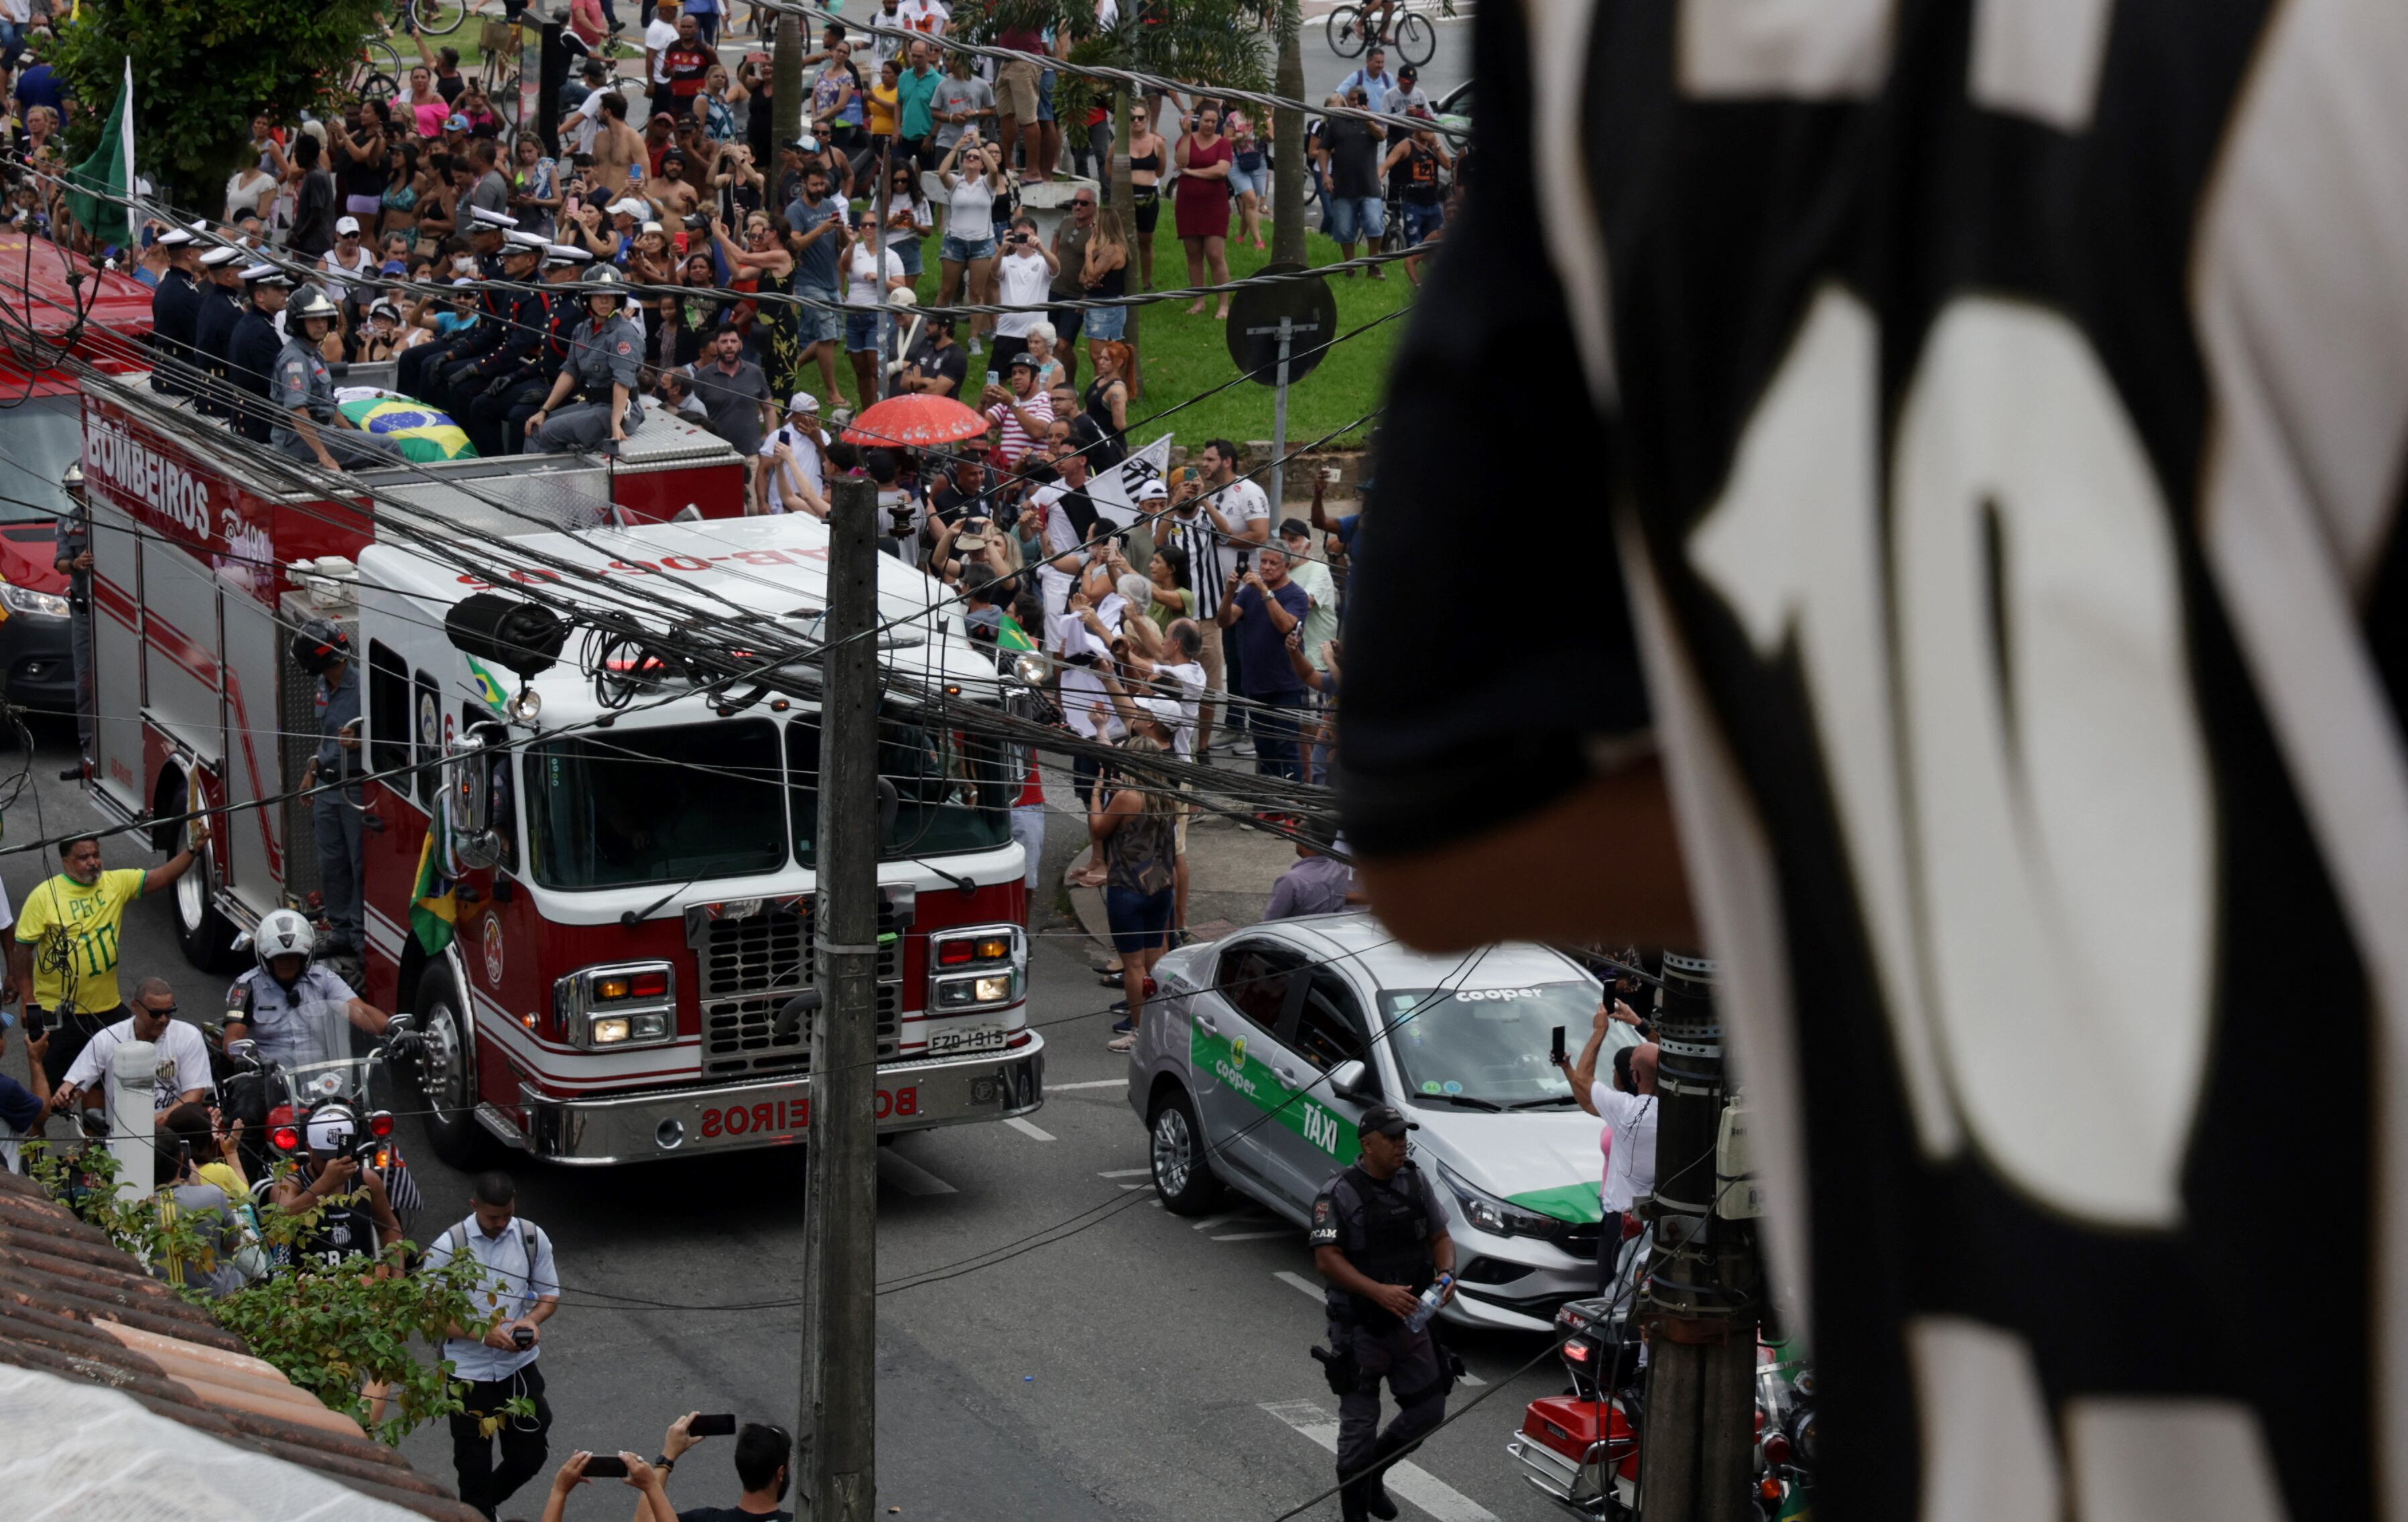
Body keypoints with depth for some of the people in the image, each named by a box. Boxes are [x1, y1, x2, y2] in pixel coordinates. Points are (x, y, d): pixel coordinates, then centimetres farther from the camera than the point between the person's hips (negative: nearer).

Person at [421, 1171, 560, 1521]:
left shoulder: (533, 1238, -5)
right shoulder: (448, 1248, -15)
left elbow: (550, 1296, 4)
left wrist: (532, 1320, -19)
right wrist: (484, 1335, -26)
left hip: (520, 1366, 3)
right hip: (469, 1370, -3)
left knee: (530, 1455, 13)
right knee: (474, 1466, 7)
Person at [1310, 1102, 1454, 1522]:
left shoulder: (1415, 1183, 4)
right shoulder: (1339, 1194, -14)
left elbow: (1441, 1237, 10)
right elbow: (1327, 1258, -19)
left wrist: (1447, 1274, -13)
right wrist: (1379, 1291, -30)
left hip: (1411, 1322, 5)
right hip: (1360, 1328, -5)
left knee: (1428, 1410, 9)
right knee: (1359, 1423, 1)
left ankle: (1372, 1473, 33)